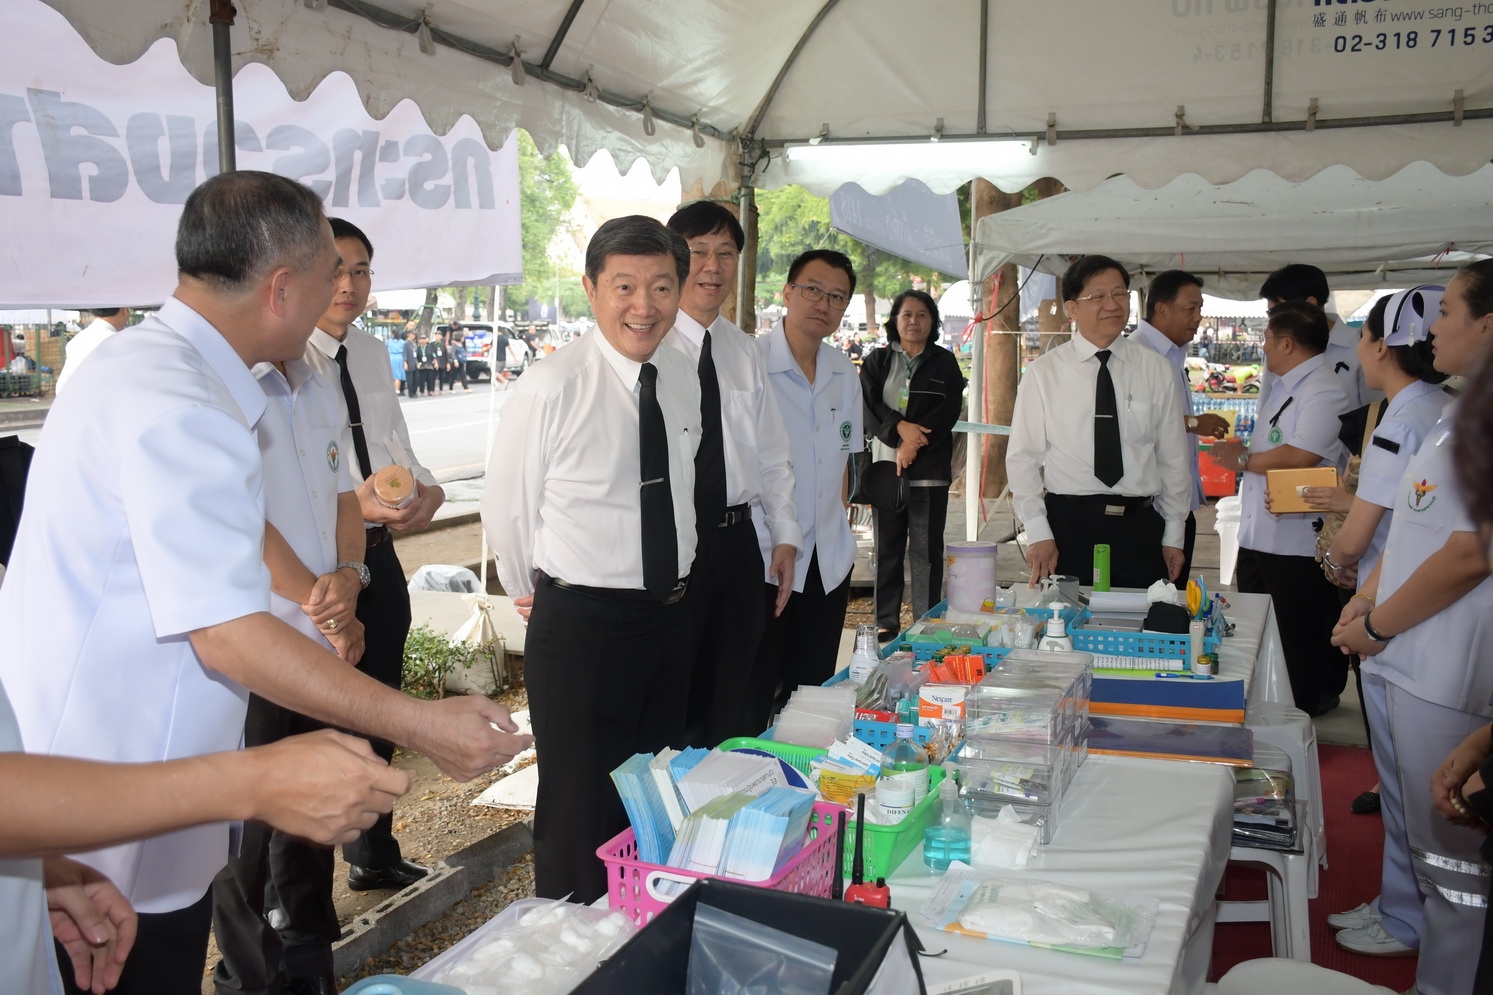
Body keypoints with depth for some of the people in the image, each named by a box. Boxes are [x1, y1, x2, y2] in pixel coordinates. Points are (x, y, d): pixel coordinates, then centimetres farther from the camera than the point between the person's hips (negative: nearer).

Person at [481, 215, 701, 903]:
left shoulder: (683, 380, 3)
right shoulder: (550, 389, -16)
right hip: (580, 624, -6)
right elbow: (506, 510, -6)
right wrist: (538, 595, 6)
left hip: (669, 615, 7)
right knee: (581, 811, 4)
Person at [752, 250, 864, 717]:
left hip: (828, 565, 6)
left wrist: (839, 533, 12)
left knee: (811, 694, 13)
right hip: (761, 560, -6)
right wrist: (777, 543, -12)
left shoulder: (845, 374, 10)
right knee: (749, 703, 0)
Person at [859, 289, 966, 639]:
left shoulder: (944, 362, 8)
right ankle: (886, 622, 12)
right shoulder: (878, 360, 13)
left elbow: (950, 409, -4)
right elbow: (867, 404, -1)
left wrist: (913, 446, -15)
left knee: (927, 548, -2)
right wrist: (900, 427, -18)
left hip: (929, 469, -2)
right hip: (885, 464, 2)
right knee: (887, 547, 5)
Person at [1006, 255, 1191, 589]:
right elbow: (1023, 458, 1)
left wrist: (1174, 537, 10)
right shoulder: (1043, 373, 3)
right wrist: (1038, 534, -7)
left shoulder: (1157, 371, 8)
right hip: (1069, 523, -1)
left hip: (1141, 525, 2)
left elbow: (1173, 458, 11)